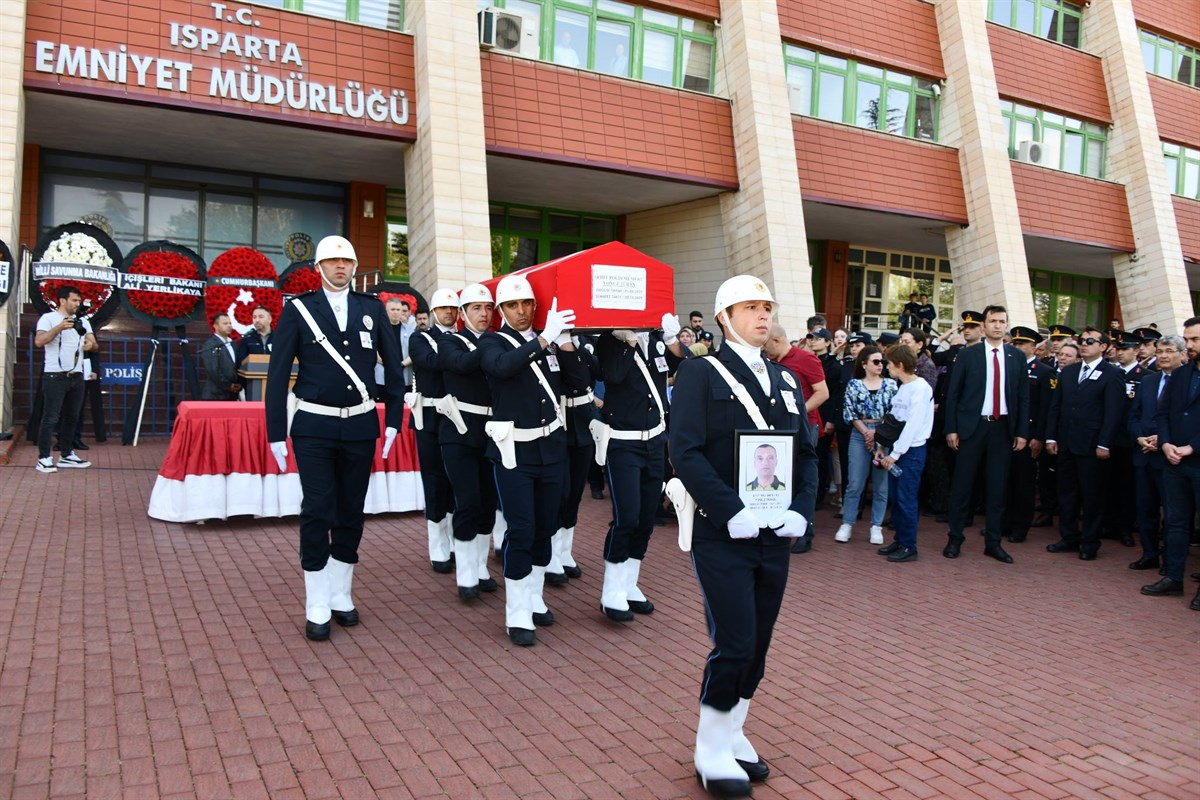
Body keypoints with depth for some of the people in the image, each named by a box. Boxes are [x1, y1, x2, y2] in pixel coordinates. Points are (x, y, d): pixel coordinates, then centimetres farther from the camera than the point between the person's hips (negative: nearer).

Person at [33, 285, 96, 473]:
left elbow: (94, 344, 9)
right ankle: (44, 458, -1)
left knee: (72, 418, 11)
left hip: (77, 377, 6)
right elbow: (39, 341, -15)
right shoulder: (48, 318, -2)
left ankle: (66, 456, 21)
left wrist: (91, 344, -14)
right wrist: (59, 327, -24)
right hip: (55, 376, -6)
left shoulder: (83, 320, 15)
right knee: (51, 418, -5)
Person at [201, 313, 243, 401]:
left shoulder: (232, 344, 18)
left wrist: (238, 386, 1)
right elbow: (212, 371, -15)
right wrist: (228, 386, -13)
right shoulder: (210, 346, -6)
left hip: (232, 395, 7)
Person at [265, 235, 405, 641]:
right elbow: (278, 373, -3)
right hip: (314, 427, -2)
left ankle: (341, 595, 25)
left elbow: (393, 365, 8)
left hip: (360, 426, 3)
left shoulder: (372, 308, 5)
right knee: (317, 514, -1)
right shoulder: (298, 309, -2)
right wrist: (276, 433, -6)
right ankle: (317, 608, 10)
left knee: (351, 513, 10)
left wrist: (393, 419, 4)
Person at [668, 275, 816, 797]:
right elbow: (686, 451, -15)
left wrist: (801, 509, -3)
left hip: (775, 536, 6)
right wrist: (732, 513, -20)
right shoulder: (701, 373, -5)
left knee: (758, 645, 13)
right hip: (723, 536, -6)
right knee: (735, 645, -5)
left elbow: (806, 453, 13)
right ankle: (711, 753, 16)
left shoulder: (784, 380, 14)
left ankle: (732, 736, 32)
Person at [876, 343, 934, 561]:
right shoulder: (901, 387, 13)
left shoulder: (921, 388, -13)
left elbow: (913, 424, -18)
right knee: (894, 497, 11)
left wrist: (895, 454, -17)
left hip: (912, 450, -8)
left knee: (906, 499, -5)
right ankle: (899, 540, 20)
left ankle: (909, 547, 3)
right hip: (896, 448, 8)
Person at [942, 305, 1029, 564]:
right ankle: (955, 539, 12)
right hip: (972, 426, -2)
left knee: (998, 487, 6)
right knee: (962, 484, 2)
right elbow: (952, 394, 0)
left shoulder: (1017, 357, 7)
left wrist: (1022, 432, 3)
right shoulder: (968, 355, 1)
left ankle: (993, 542, 16)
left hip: (1002, 428, 2)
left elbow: (1023, 397, 8)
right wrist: (951, 429, -6)